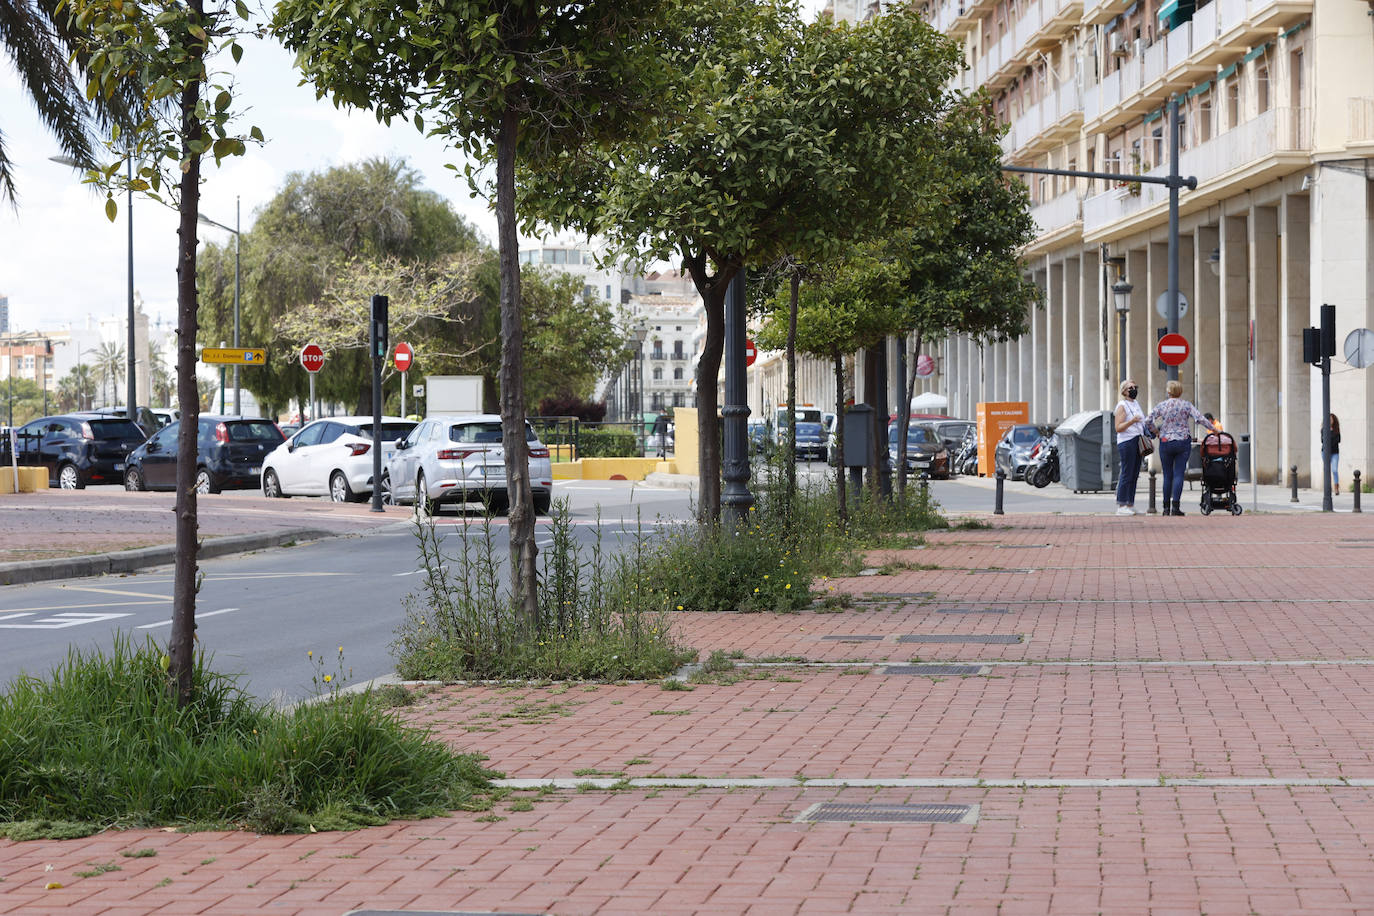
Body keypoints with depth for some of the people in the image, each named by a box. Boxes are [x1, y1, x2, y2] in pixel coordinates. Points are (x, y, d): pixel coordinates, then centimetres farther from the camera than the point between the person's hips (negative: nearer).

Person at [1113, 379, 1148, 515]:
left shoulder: (1136, 404, 20)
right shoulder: (1122, 405, -7)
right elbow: (1118, 428, -15)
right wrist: (1132, 421, -27)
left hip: (1137, 443, 9)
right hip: (1126, 442, -9)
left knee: (1134, 475, 7)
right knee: (1127, 474, -10)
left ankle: (1130, 504, 10)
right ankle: (1121, 506, -9)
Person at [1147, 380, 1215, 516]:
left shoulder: (1161, 405, -1)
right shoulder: (1187, 406, -3)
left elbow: (1150, 420, 0)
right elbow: (1200, 418, -10)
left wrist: (1157, 430, 16)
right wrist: (1214, 429, -1)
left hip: (1165, 442, 1)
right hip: (1183, 442, -1)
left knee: (1167, 475, 9)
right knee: (1179, 474, -2)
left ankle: (1166, 507, 11)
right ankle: (1175, 506, -11)